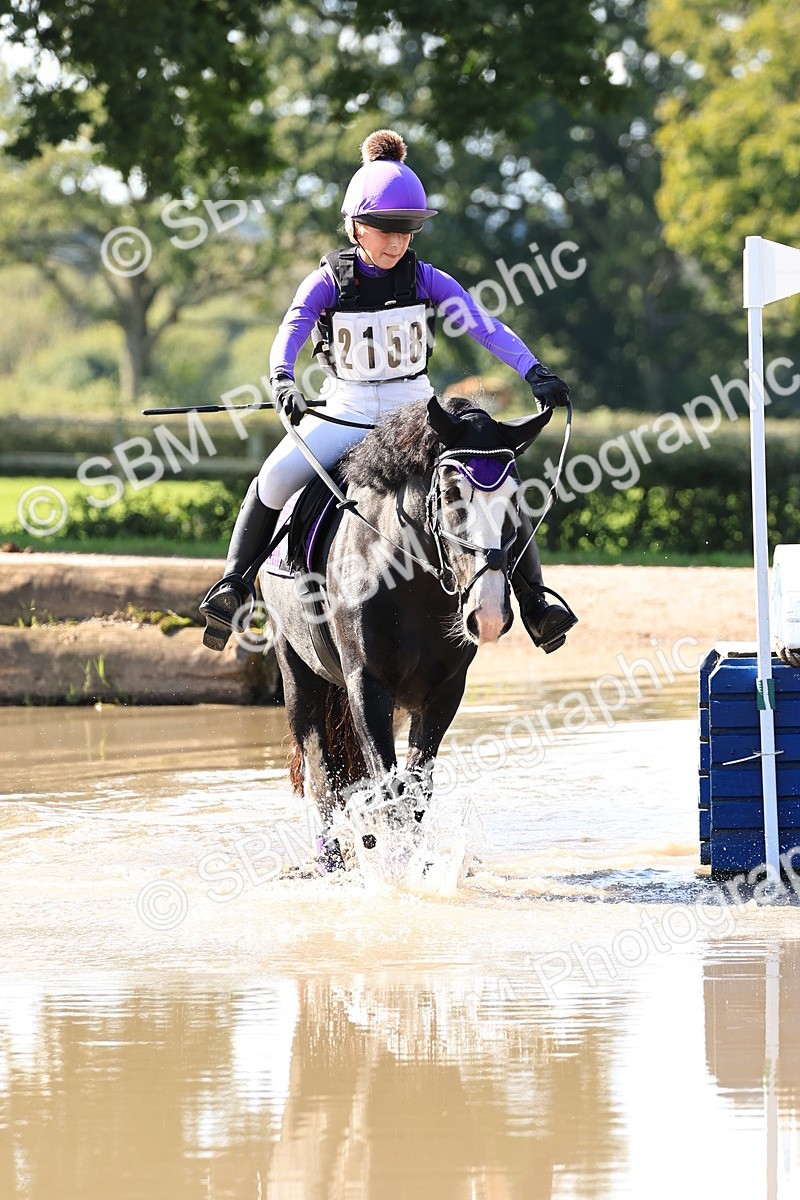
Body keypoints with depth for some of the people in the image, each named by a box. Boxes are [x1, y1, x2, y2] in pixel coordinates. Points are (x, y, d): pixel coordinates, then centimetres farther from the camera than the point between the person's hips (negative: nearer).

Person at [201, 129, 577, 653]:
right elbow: (292, 331, -21)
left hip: (415, 408, 1)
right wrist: (283, 382, -43)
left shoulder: (425, 280, -4)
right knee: (278, 476, -25)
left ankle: (533, 596, -2)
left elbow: (482, 323, -15)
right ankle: (235, 581, -11)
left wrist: (534, 371, -29)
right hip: (346, 410, -1)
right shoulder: (329, 281, -6)